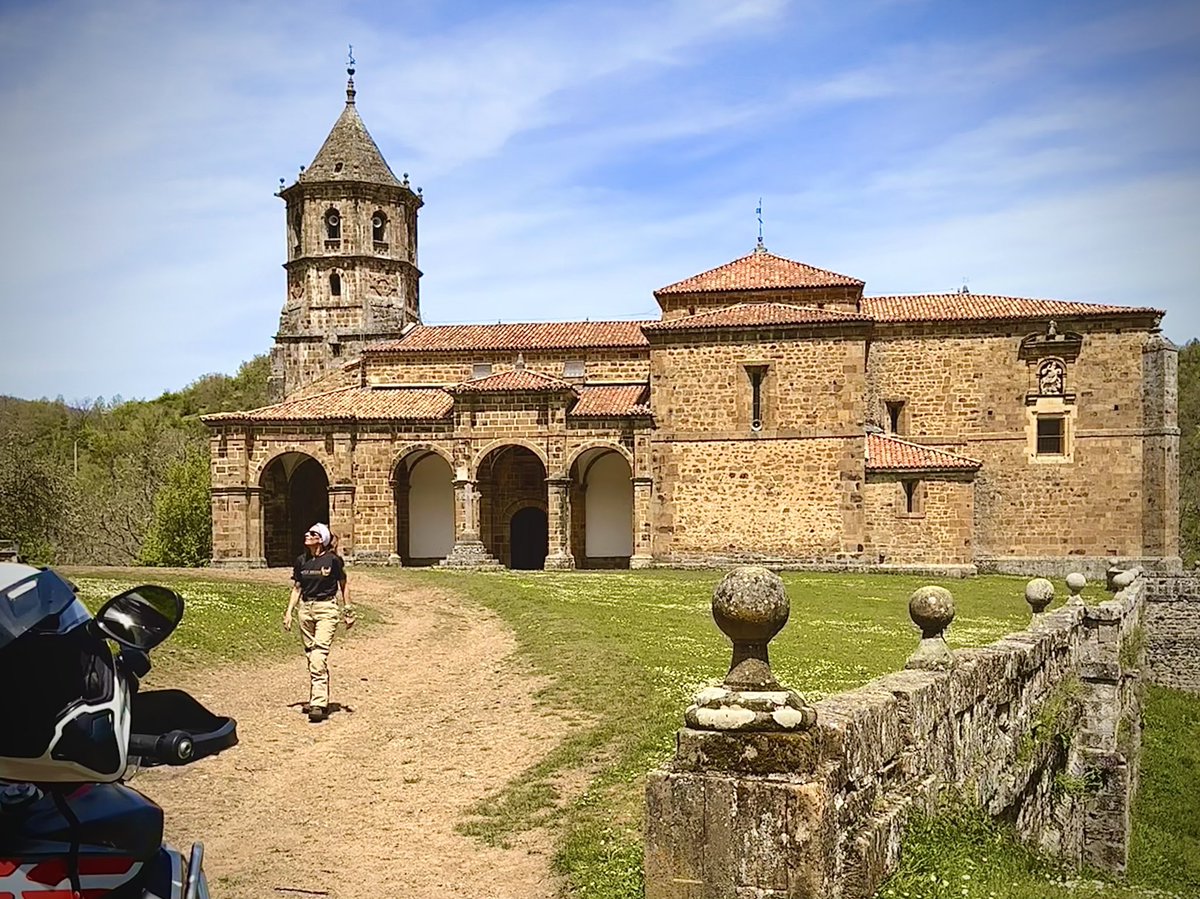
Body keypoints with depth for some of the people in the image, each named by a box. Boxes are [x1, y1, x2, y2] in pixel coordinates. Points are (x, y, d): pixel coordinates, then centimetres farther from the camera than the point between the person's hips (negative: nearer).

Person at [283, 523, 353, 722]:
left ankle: (318, 704, -18)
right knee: (311, 656, 9)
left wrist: (347, 610, 4)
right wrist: (289, 612, 9)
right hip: (305, 609, 6)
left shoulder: (333, 560, -6)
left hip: (326, 609, -5)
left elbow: (343, 586, 4)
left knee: (319, 656, -16)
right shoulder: (301, 561, 7)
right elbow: (297, 588, 15)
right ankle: (320, 699, 21)